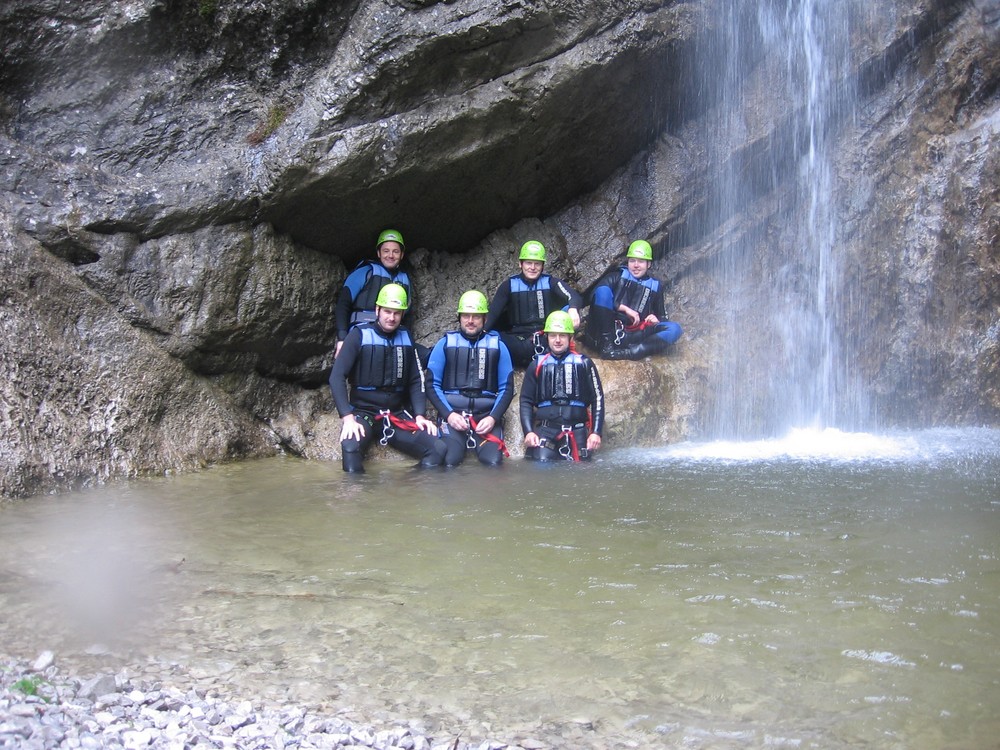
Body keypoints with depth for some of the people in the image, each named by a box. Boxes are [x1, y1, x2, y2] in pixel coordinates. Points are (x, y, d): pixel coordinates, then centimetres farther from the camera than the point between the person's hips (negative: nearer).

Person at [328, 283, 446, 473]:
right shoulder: (360, 335, -5)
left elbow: (416, 380, 12)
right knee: (350, 447, -37)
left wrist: (420, 415, -3)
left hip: (396, 415, 4)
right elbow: (337, 377, -10)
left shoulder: (405, 337, 9)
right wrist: (348, 417, -21)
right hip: (363, 412, -4)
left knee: (437, 449, -16)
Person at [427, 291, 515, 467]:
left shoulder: (497, 345, 11)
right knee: (449, 462, -26)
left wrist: (493, 418, -8)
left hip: (486, 415, 1)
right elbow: (432, 384, 5)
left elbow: (507, 388, 8)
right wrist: (449, 414, -10)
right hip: (453, 414, -1)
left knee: (493, 463, -23)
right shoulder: (445, 343, 9)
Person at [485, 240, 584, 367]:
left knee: (569, 310, -23)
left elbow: (574, 296, -14)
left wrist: (573, 309, -39)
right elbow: (492, 313, -5)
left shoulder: (550, 282, 5)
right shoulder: (510, 285, 6)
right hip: (519, 341, 0)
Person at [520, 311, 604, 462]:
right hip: (545, 428, 0)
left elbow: (597, 398, 8)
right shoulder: (537, 365, 13)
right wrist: (528, 432, -3)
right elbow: (526, 400, 11)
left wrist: (596, 432, -2)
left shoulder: (584, 363, 10)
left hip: (577, 429, 0)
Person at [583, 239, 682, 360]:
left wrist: (656, 320, -3)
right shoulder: (617, 276, 14)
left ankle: (625, 353, -39)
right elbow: (597, 293, -5)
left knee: (674, 329, -20)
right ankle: (606, 346, -30)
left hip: (632, 335, 2)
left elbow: (662, 316, 22)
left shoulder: (655, 286, 21)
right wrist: (625, 309, -13)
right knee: (603, 290, -24)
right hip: (606, 332, -2)